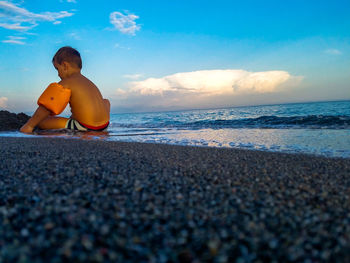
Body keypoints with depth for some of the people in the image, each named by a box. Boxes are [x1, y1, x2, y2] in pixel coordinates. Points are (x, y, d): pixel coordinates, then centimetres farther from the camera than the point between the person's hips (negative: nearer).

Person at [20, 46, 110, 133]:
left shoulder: (66, 83, -4)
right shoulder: (88, 82, 21)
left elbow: (47, 107, -11)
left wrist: (29, 125, -8)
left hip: (85, 127, -7)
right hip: (105, 125, 7)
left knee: (41, 122, 0)